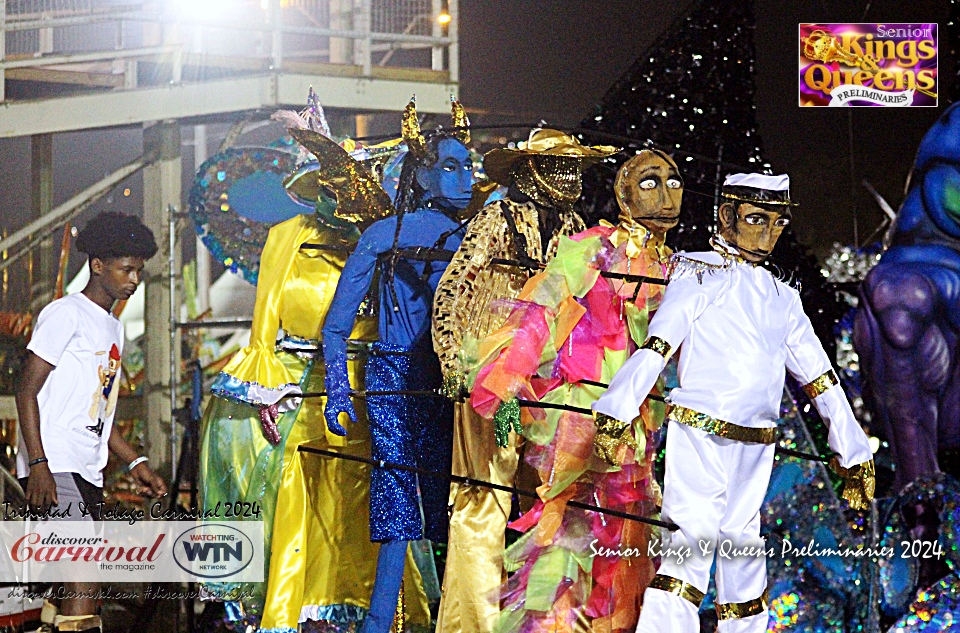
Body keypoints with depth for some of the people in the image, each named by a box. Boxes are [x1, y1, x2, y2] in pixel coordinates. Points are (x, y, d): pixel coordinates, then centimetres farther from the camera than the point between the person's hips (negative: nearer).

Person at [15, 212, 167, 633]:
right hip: (54, 470, -9)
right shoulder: (66, 314, -4)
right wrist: (38, 465, -19)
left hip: (86, 472, 9)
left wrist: (134, 462, 20)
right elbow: (27, 392, -10)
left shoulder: (112, 328, 24)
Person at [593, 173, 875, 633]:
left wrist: (853, 450, 21)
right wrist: (616, 412, -26)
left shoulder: (781, 298, 19)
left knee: (742, 546, 11)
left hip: (756, 447, 6)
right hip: (699, 436, -6)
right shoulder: (700, 276, 0)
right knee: (691, 542, -17)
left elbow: (817, 374, 22)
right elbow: (655, 346, -13)